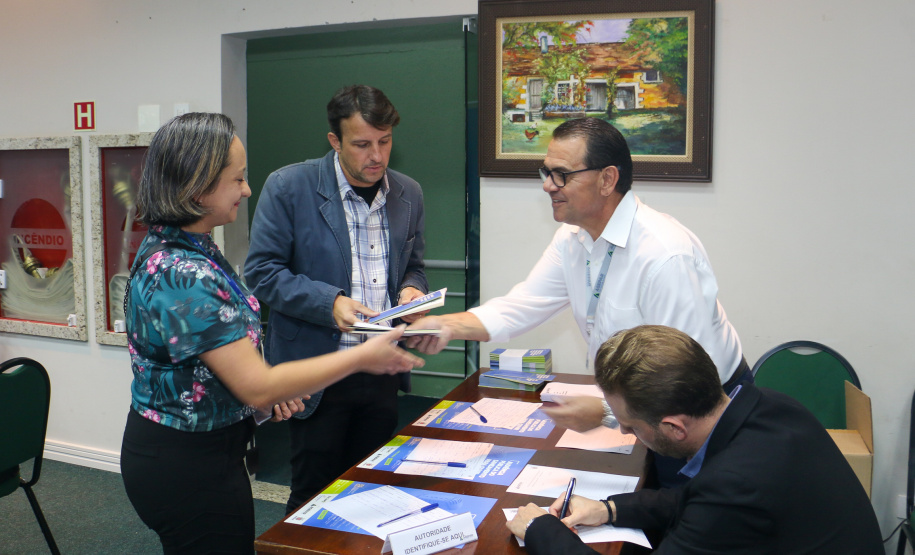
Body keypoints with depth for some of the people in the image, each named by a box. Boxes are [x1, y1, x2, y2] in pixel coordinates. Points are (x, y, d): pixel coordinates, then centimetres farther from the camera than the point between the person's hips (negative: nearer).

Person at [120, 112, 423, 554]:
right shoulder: (185, 276, -29)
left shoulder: (167, 248, 3)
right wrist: (362, 358, -21)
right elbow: (258, 389, -28)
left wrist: (269, 388, 6)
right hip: (189, 464, -10)